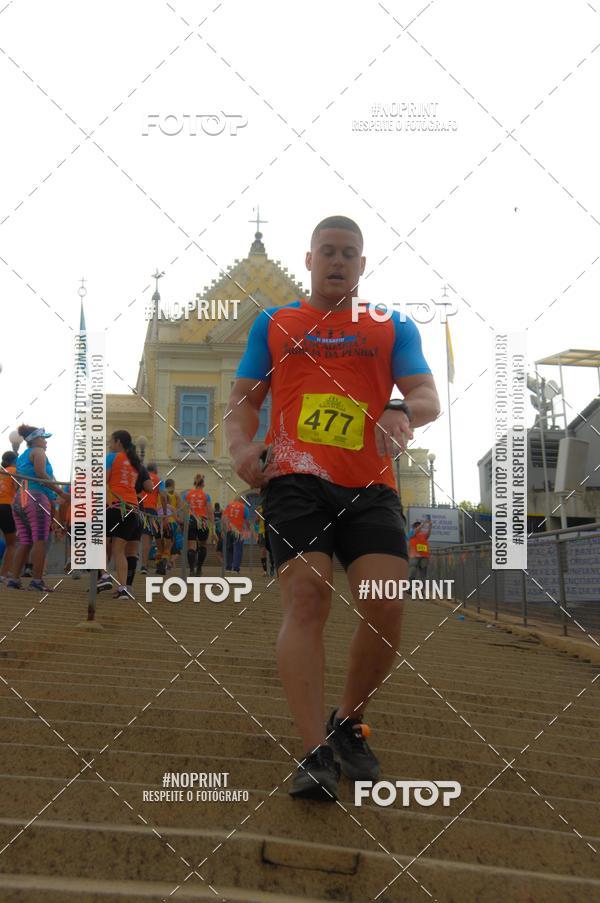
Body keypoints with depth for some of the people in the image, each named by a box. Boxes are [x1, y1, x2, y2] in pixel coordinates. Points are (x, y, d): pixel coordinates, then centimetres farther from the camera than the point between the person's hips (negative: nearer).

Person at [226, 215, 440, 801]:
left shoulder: (393, 328, 17)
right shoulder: (273, 324, 19)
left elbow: (428, 395, 5)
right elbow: (243, 400, 16)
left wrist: (403, 410, -20)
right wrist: (241, 446, -7)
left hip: (370, 488, 1)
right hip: (296, 480, -1)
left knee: (386, 606, -13)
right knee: (306, 597, -18)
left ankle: (348, 725, 13)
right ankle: (316, 754, -19)